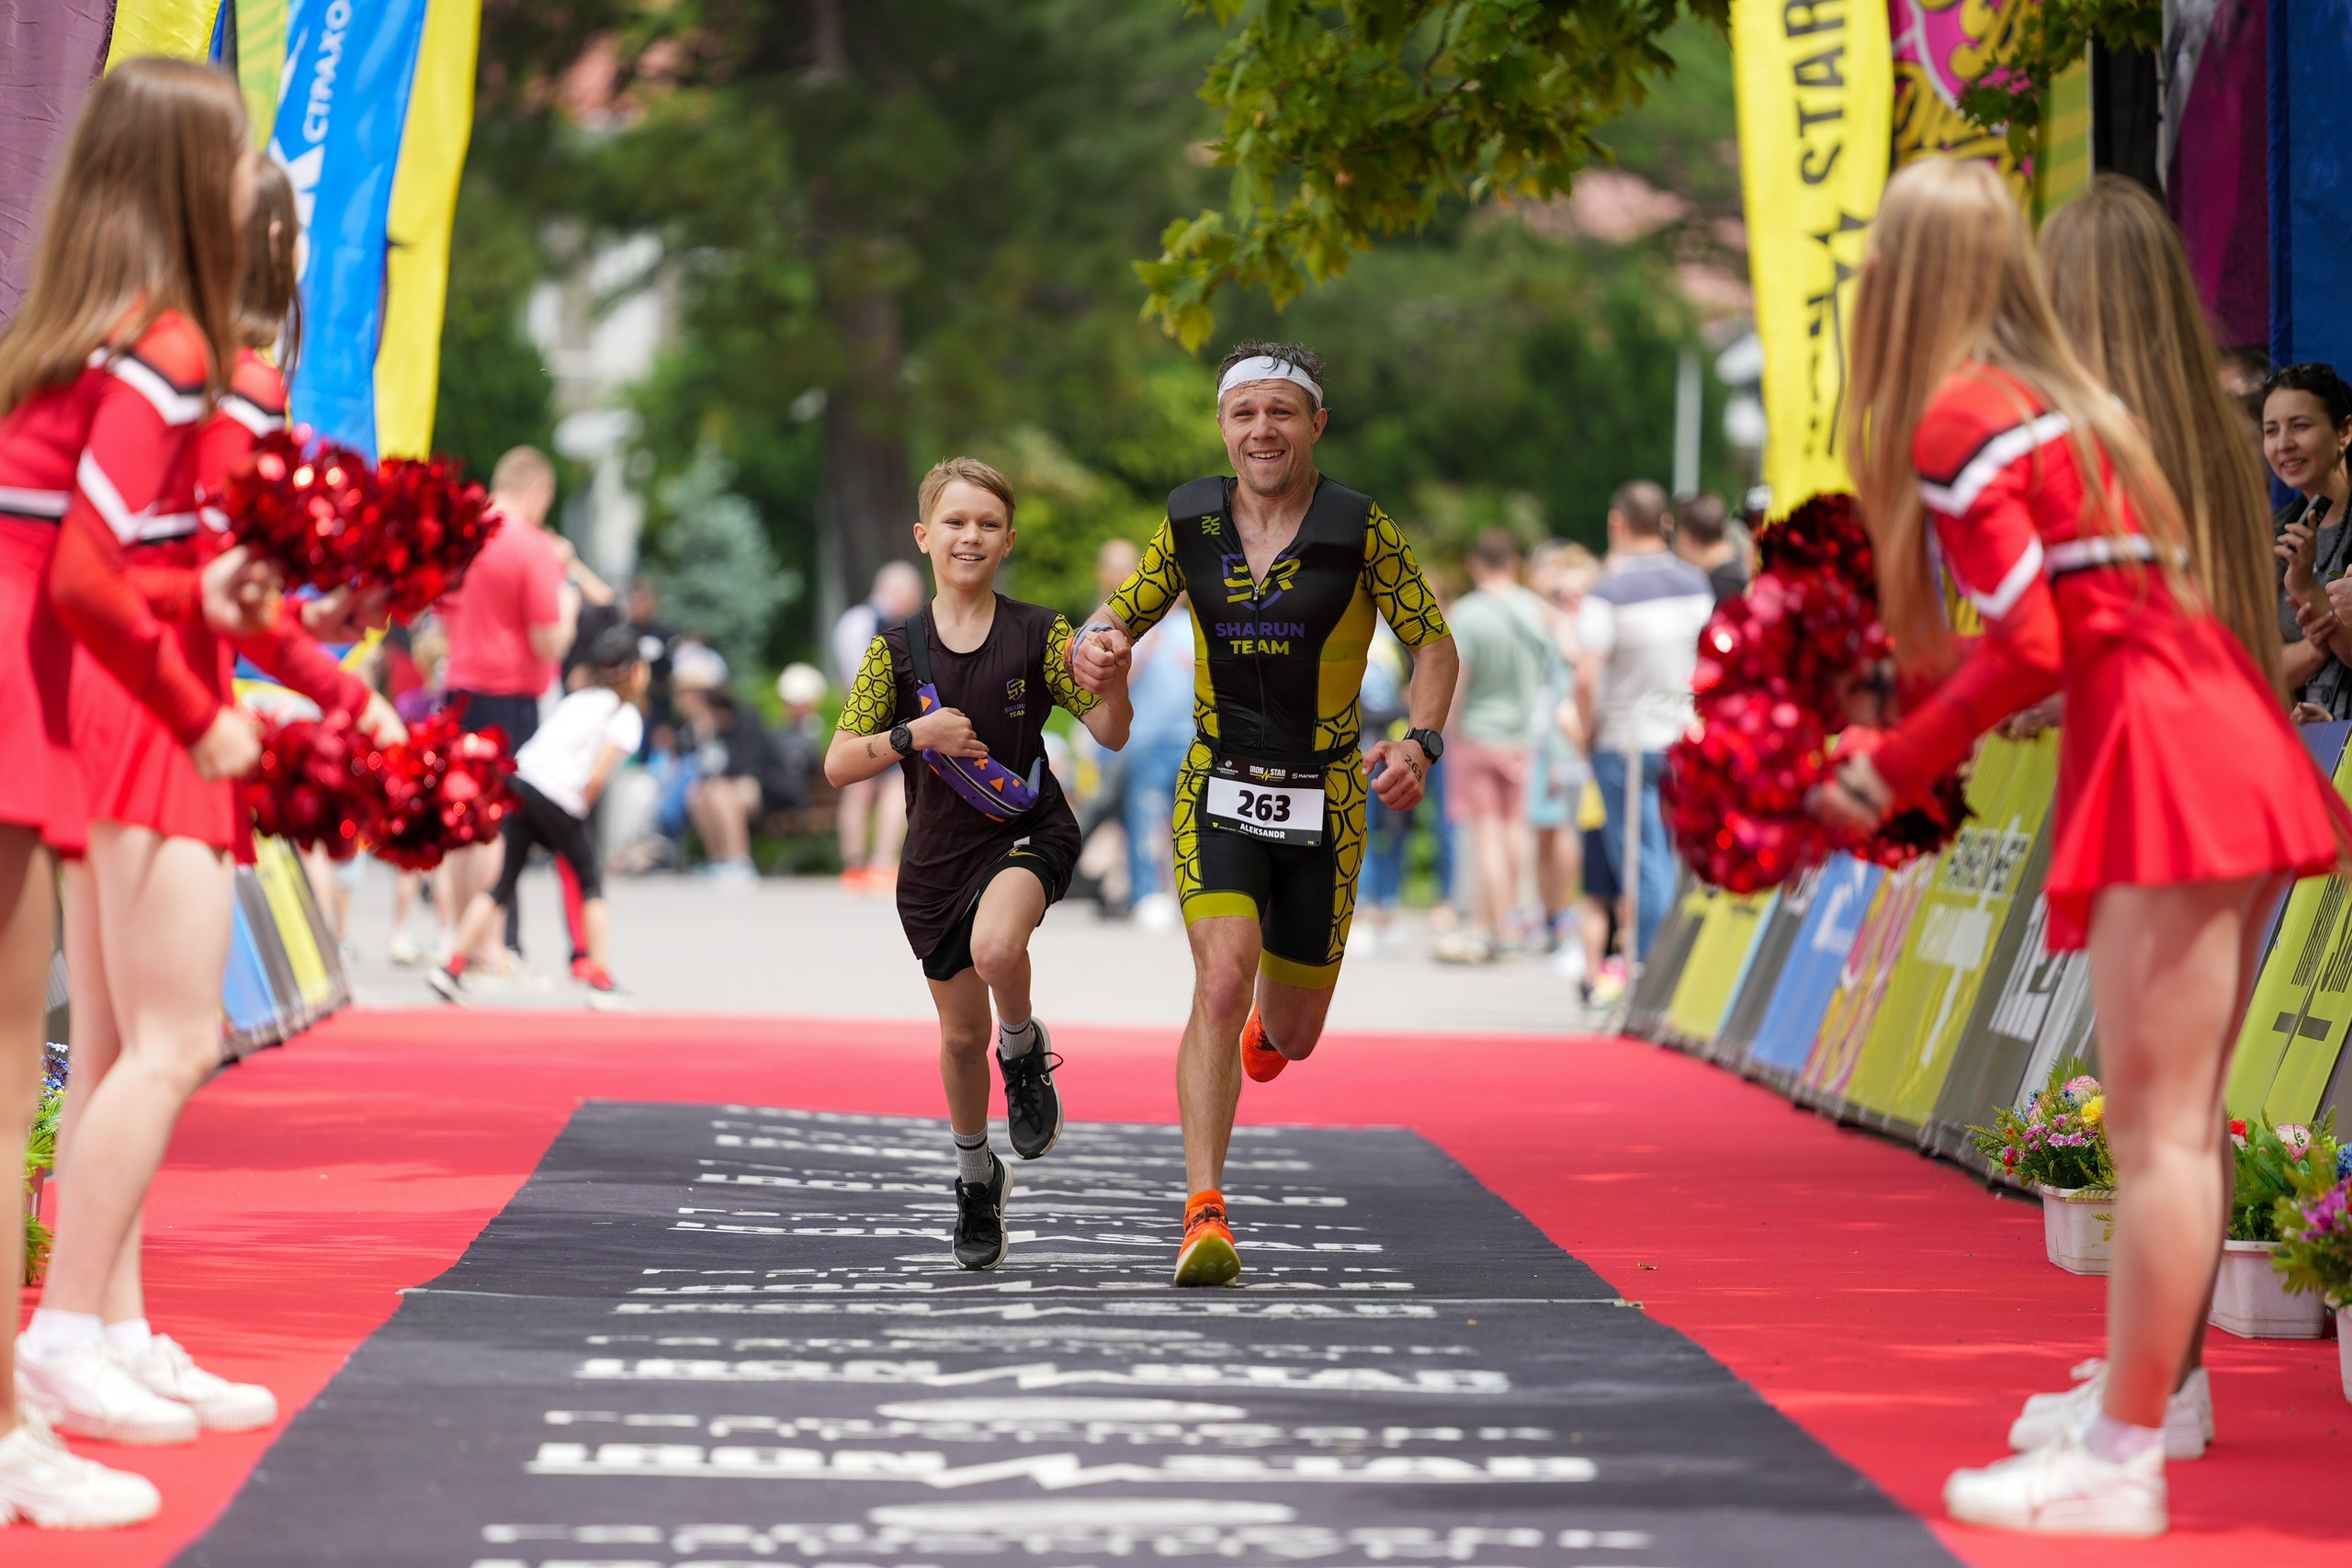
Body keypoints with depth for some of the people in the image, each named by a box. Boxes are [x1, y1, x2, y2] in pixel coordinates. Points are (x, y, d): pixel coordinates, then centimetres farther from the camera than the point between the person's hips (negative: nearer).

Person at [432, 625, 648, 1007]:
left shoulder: (578, 699, 25)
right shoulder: (626, 715, 5)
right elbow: (598, 775, -8)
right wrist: (577, 811, 5)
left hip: (518, 779, 6)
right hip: (560, 799, -5)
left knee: (502, 886, 9)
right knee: (590, 884, 11)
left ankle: (452, 966, 0)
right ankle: (602, 982, 8)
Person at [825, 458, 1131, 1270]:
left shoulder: (1040, 633, -5)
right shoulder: (896, 649, -4)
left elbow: (1110, 734, -6)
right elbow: (838, 766, -5)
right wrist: (913, 734, -21)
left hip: (1029, 832, -2)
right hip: (939, 857, 2)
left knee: (996, 948, -36)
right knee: (962, 1034, 12)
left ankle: (1025, 1050, -3)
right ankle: (977, 1175, 37)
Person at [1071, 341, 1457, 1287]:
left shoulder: (1360, 530, -9)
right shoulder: (1191, 521, -2)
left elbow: (1434, 643, -1)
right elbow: (1123, 615, 9)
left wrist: (1421, 745, -18)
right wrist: (1095, 652, -15)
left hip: (1324, 803, 0)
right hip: (1218, 791, 0)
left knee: (1290, 1037, 10)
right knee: (1222, 980, -22)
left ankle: (1271, 1022, 52)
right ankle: (1204, 1216, -20)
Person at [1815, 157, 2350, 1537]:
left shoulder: (1954, 418, -8)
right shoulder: (2057, 397, 19)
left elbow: (2029, 648, -13)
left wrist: (1895, 768, -2)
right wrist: (1912, 702, 19)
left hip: (2159, 751, -9)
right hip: (2226, 736, 9)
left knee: (2158, 1126, -8)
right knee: (2182, 1126, 11)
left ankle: (2125, 1462, -6)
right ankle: (2143, 1412, 16)